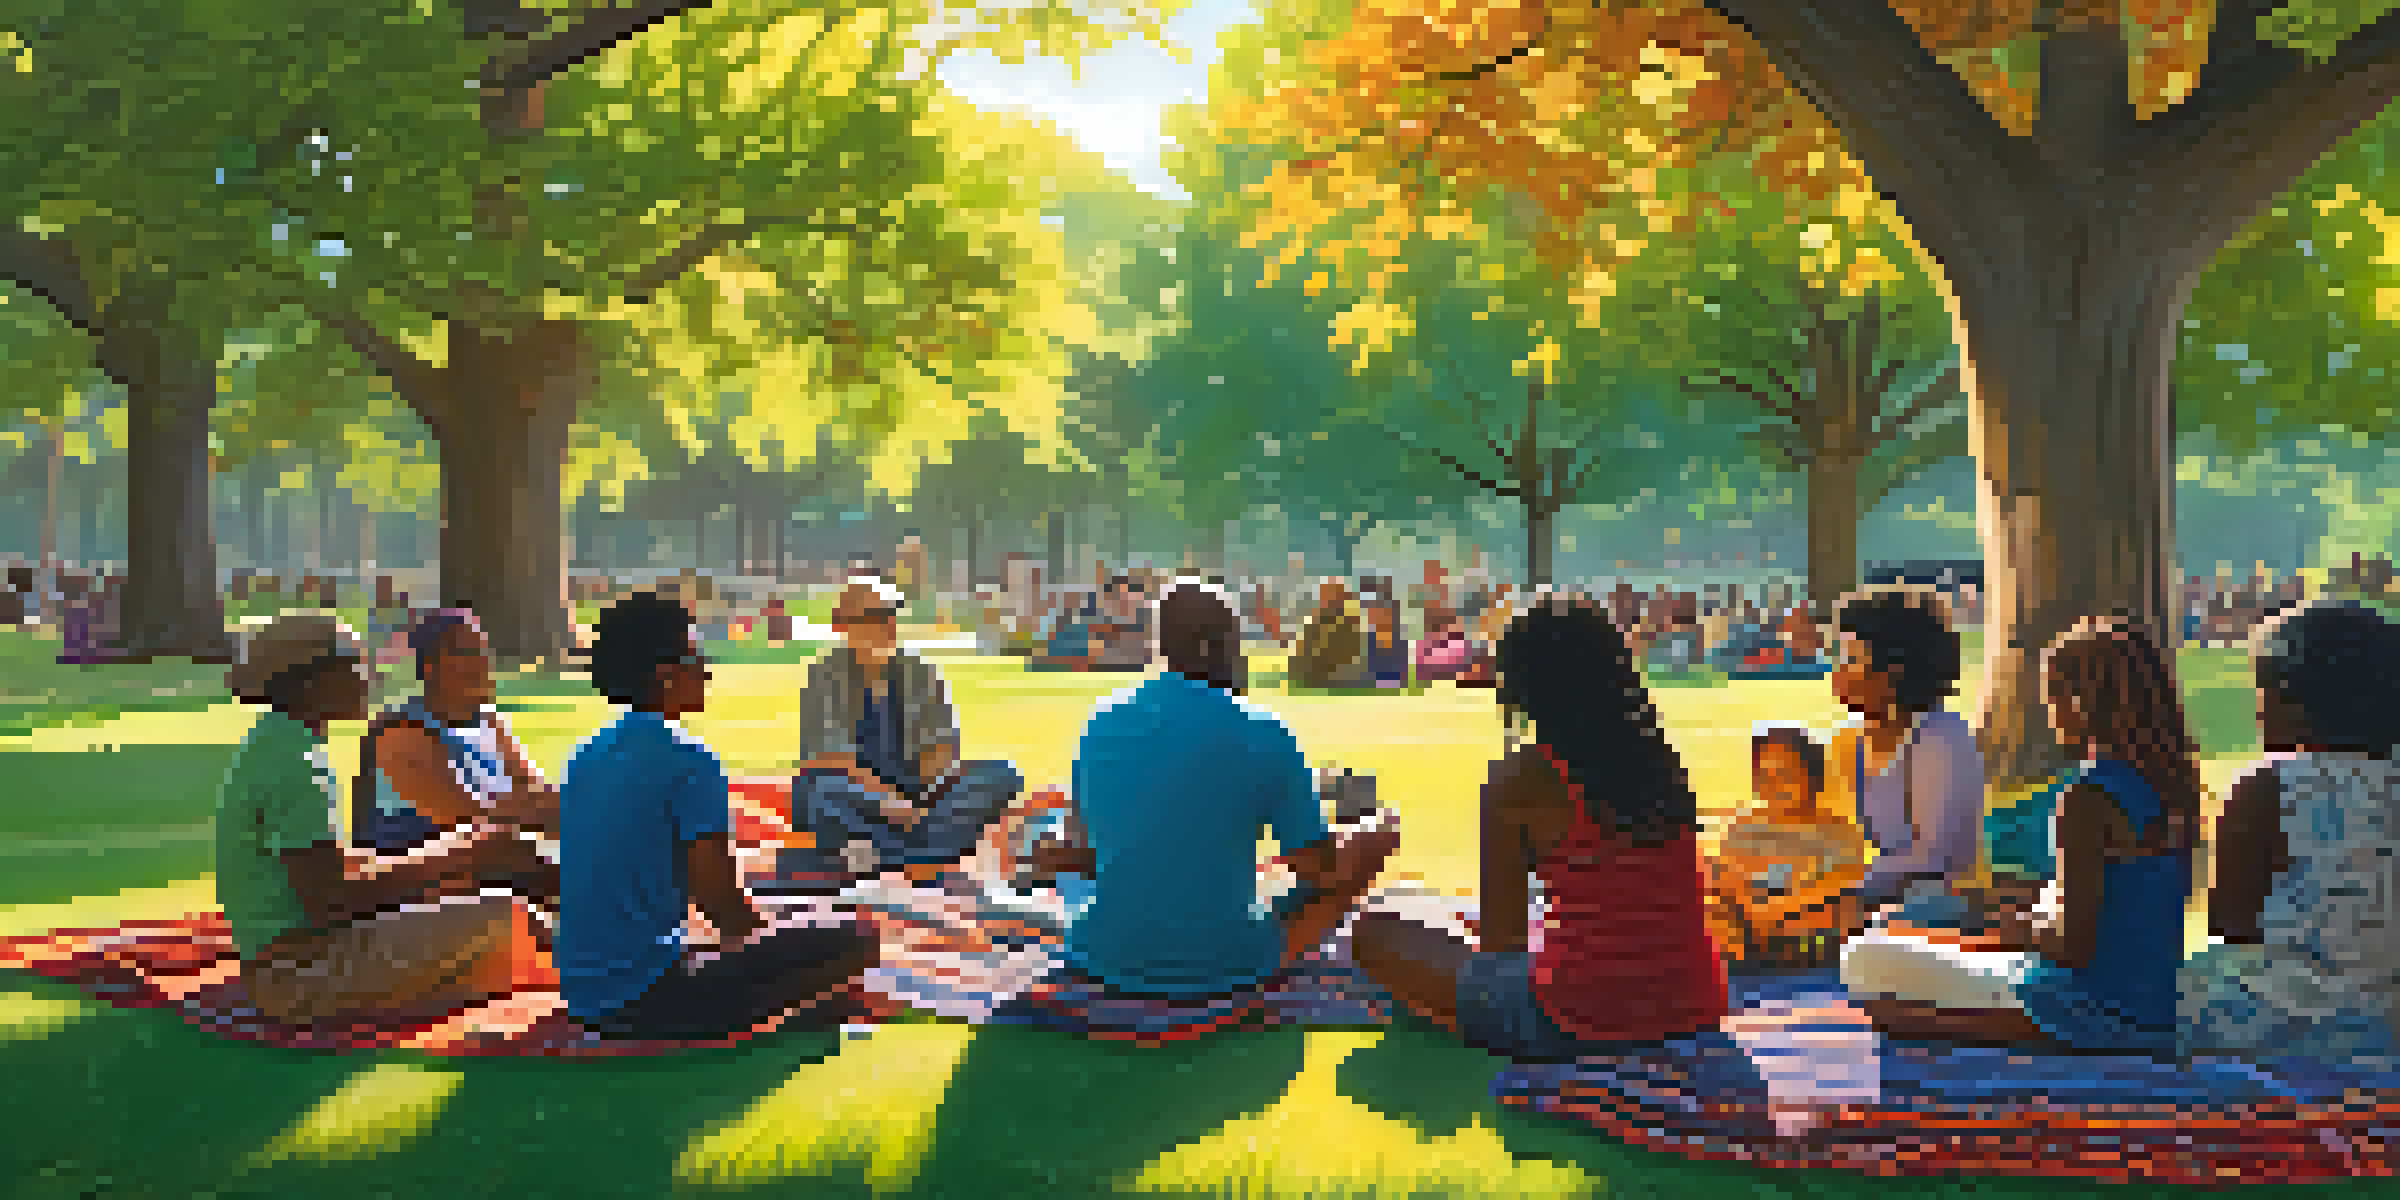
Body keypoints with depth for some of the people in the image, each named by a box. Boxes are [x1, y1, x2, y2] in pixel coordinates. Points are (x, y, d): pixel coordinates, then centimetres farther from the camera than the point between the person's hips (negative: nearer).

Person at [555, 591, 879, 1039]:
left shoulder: (586, 758, 12)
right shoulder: (690, 762, -13)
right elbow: (718, 898, -13)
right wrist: (766, 938, 8)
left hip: (585, 1001, 8)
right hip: (647, 996, -8)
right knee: (853, 946, -5)